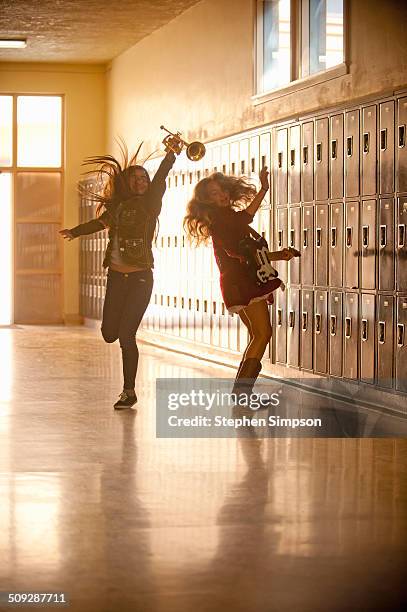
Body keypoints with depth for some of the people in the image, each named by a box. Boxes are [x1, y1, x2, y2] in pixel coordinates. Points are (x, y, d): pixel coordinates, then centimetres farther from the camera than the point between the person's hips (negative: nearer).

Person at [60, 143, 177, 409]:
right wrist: (74, 231, -21)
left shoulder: (150, 204, -1)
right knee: (109, 333, 1)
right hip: (116, 277, 3)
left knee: (126, 335, -9)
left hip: (140, 278, -3)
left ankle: (129, 391, 3)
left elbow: (161, 178, -16)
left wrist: (170, 155, -30)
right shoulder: (118, 205, 8)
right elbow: (101, 222, -4)